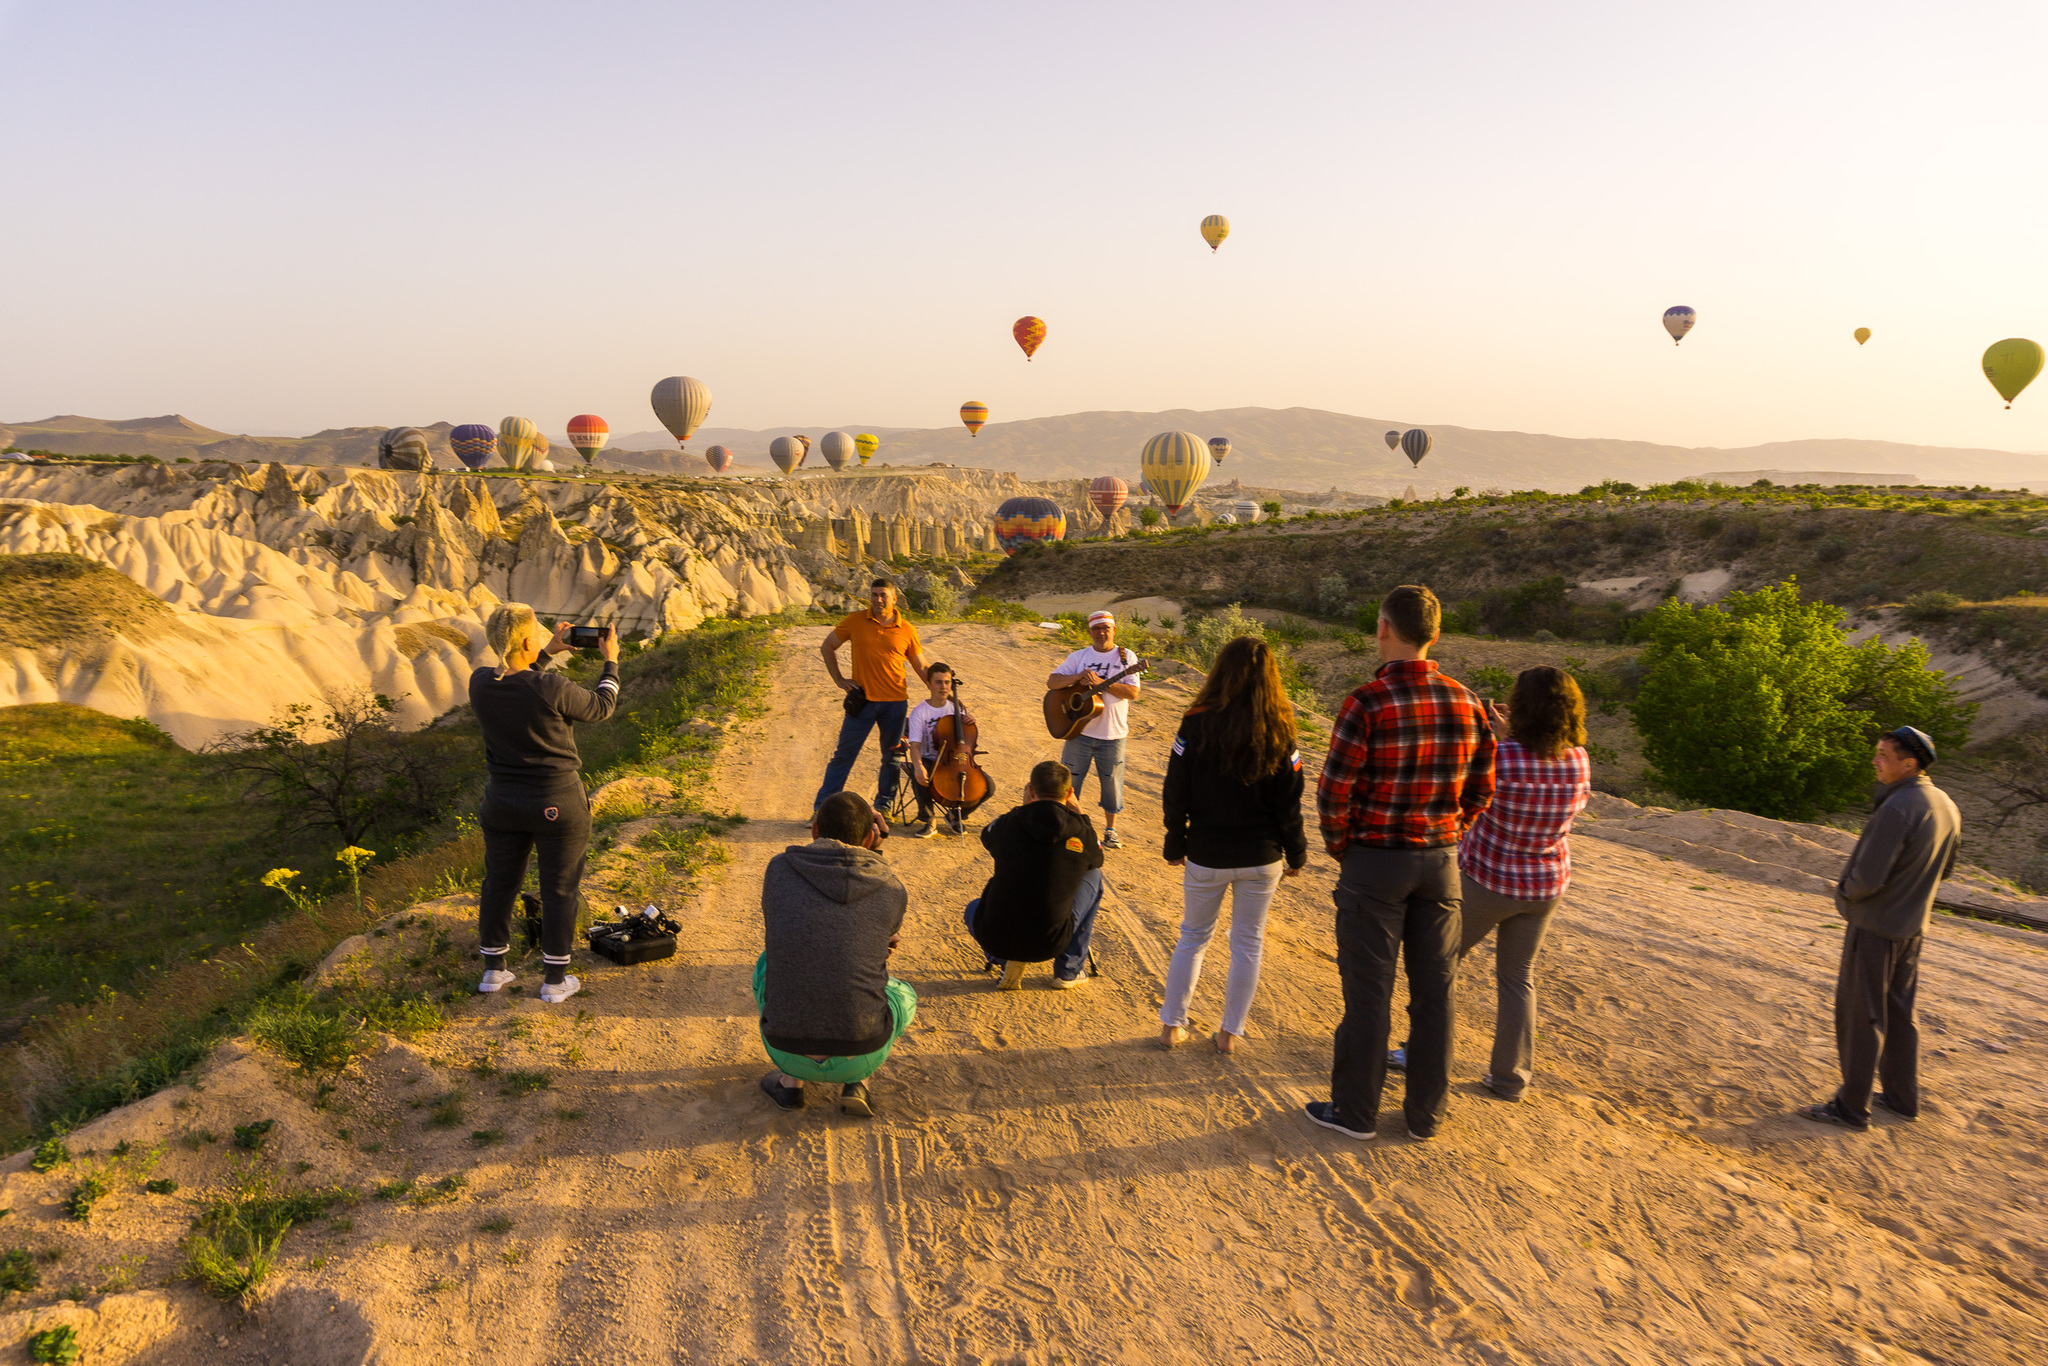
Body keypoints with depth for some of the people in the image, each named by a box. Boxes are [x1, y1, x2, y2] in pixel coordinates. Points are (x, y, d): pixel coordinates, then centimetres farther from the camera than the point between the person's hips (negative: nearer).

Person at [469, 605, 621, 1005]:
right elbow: (601, 707, -5)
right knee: (559, 889, 9)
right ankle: (555, 981, 18)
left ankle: (493, 970, 32)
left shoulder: (479, 684, -9)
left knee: (499, 883, 19)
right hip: (558, 806, -4)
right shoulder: (552, 690, -23)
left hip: (502, 803, 5)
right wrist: (611, 660, 7)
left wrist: (547, 652, 16)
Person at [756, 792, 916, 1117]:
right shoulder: (894, 889, 1)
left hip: (789, 1051, 1)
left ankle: (790, 1080, 21)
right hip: (862, 1057, 0)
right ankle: (857, 1083, 11)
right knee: (902, 996, 34)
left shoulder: (778, 868, 2)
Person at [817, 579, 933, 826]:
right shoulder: (855, 621, 0)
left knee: (892, 757, 9)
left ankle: (883, 807, 23)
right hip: (862, 701, -1)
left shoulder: (907, 630, 2)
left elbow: (922, 667, 8)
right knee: (844, 755, 0)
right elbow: (827, 647, 11)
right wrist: (838, 679, 4)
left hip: (895, 703, 1)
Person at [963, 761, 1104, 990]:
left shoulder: (1008, 823, -6)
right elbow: (1097, 860, 19)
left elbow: (987, 838, 21)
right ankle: (1069, 970, 23)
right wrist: (1078, 813, 22)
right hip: (1049, 943, -1)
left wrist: (1025, 807, 27)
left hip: (995, 939, 1)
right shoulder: (1082, 832, -7)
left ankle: (1004, 961, 9)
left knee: (975, 908, 38)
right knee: (1093, 875, 23)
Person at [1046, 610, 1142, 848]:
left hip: (1112, 735, -1)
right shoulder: (1079, 657, 6)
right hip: (1079, 730, 1)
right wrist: (1079, 676, -16)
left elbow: (1133, 692, -10)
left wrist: (1101, 683, -21)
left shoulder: (1126, 657, 1)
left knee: (1112, 783, 6)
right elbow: (1051, 682, 1)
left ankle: (1110, 830, 22)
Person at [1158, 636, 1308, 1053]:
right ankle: (1230, 1032, 21)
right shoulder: (1278, 733, -9)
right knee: (1248, 943, 14)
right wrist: (1296, 853, 9)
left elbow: (1176, 793, -6)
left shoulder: (1198, 724, -12)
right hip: (1262, 857, 0)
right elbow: (1289, 803, -4)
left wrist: (1175, 845, 8)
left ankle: (1172, 1025, 24)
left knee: (1193, 938, 17)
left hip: (1206, 856, 0)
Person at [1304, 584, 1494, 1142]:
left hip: (1375, 863, -5)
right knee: (1434, 989, 14)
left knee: (1368, 990, 6)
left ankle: (1356, 1111, 18)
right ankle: (1426, 1112, 26)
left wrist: (1340, 845, 2)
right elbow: (1481, 791, 6)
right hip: (1441, 862, 5)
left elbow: (1334, 792, -15)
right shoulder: (1466, 702, -1)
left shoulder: (1369, 702, -17)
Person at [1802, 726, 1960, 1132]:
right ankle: (1902, 1097, 30)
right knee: (1899, 1013, 19)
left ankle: (1852, 1106, 8)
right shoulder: (1946, 806, 3)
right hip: (1912, 925, 9)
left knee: (1859, 1014, 1)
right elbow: (1944, 869, 17)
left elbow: (1868, 878, -26)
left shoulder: (1897, 809, -26)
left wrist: (1845, 891, -7)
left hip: (1874, 924, -9)